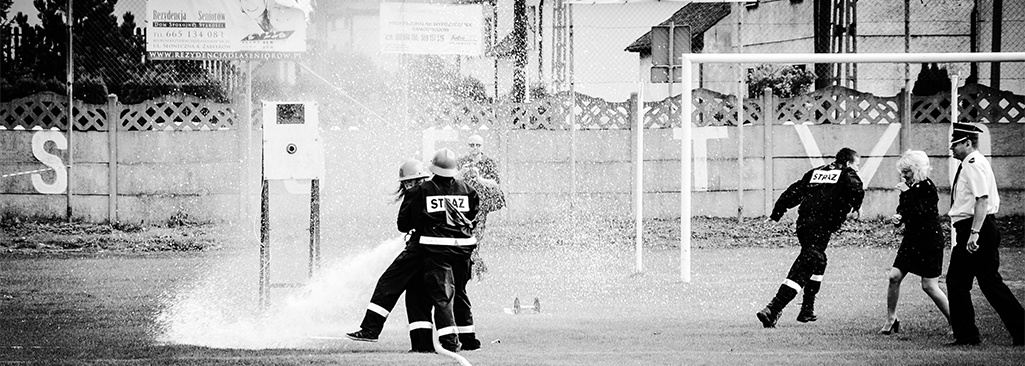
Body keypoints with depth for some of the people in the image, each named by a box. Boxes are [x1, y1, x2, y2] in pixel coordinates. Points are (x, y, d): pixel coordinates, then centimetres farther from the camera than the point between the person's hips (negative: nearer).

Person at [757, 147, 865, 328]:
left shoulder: (815, 172, 22)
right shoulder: (847, 175, 4)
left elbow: (793, 192, 21)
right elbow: (857, 190, -17)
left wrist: (776, 214, 25)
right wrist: (855, 209, 1)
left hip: (803, 223, 8)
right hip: (821, 228, -8)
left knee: (818, 262, 29)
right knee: (801, 271, -11)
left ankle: (807, 310, 29)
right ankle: (772, 311, -22)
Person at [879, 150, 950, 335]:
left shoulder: (928, 188, -14)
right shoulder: (909, 187, 7)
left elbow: (919, 212, -23)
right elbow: (903, 209, 16)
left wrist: (907, 193, -20)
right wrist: (897, 217, -5)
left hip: (929, 241, -8)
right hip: (911, 239, 8)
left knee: (929, 286, -7)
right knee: (894, 277, -1)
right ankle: (891, 320, 13)